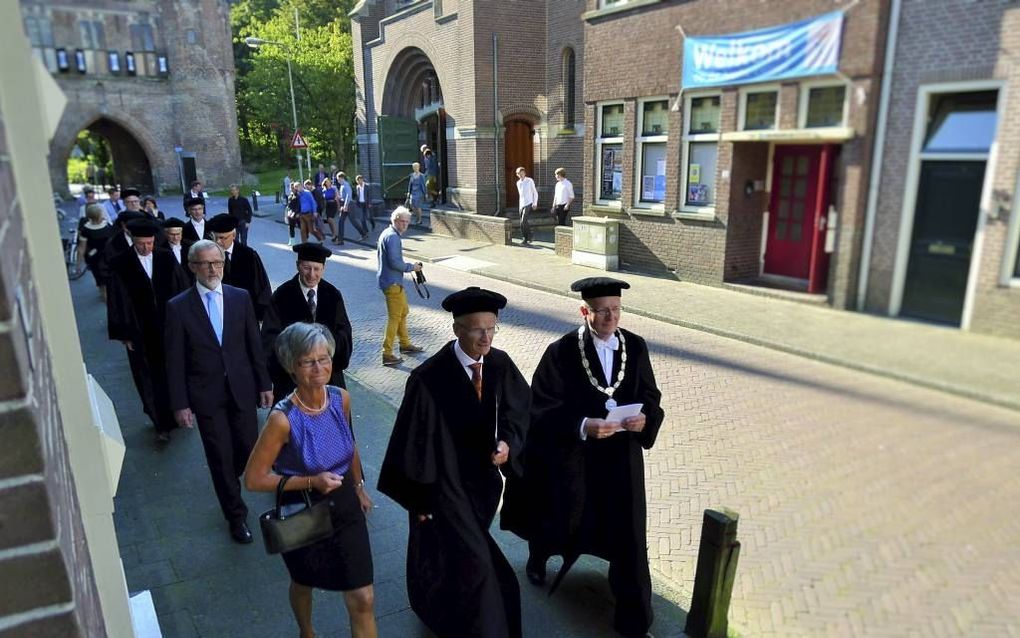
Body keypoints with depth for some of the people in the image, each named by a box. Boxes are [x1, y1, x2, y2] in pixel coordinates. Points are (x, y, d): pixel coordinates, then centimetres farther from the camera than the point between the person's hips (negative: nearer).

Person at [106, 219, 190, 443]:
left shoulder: (167, 258, -1)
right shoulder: (120, 265, -7)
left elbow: (183, 289, 3)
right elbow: (117, 301, -4)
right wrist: (123, 334, -4)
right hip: (142, 333, -2)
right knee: (151, 380, 5)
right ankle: (162, 424, 15)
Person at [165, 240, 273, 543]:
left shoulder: (241, 297, -1)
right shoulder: (178, 307, -7)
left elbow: (254, 345, 4)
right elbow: (175, 361, -5)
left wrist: (264, 384, 4)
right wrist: (180, 404, -6)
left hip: (242, 388, 2)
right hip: (206, 394, -2)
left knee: (248, 448, 10)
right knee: (220, 456, 7)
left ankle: (227, 481, 45)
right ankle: (236, 515, 25)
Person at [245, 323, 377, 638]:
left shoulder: (341, 398, -13)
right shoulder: (283, 419, -27)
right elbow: (253, 479, -19)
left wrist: (359, 487, 16)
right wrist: (311, 482, -26)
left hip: (345, 507, 3)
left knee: (363, 599, 4)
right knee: (304, 584, 27)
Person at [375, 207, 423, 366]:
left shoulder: (387, 233, 15)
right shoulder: (392, 237, -18)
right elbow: (395, 263, -25)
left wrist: (409, 265, 14)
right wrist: (411, 267, -11)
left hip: (392, 280, 11)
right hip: (392, 282, -11)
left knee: (403, 311, 21)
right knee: (395, 317, -7)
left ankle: (405, 343, 35)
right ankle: (387, 354, -4)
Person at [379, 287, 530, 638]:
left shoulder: (500, 364, -11)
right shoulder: (428, 379, -25)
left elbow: (518, 409, 4)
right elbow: (414, 442, -17)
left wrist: (508, 443, -15)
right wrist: (420, 499, -10)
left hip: (485, 476, 6)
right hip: (446, 482, -6)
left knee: (465, 552, 26)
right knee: (473, 564, -1)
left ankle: (437, 603, 56)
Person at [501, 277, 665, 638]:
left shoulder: (635, 347, -5)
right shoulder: (561, 352, -16)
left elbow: (650, 396, 2)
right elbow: (543, 409, -17)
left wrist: (644, 418, -19)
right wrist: (583, 426, -30)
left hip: (621, 455, 3)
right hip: (572, 454, -2)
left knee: (626, 533, 7)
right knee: (562, 517, 20)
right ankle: (538, 554, 56)